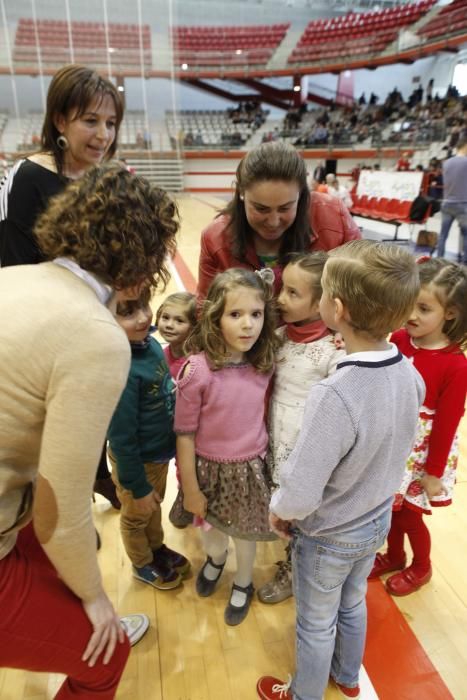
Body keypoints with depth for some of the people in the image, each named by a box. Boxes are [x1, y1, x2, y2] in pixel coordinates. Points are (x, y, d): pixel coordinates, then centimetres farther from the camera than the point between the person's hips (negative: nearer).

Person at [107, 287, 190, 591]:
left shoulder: (150, 343, -13)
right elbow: (121, 437, -27)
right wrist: (137, 486, -17)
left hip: (161, 451, 7)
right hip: (137, 460, -6)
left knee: (156, 506, 31)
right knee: (137, 515, 23)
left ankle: (157, 548, 58)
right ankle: (143, 564, 50)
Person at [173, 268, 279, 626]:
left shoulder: (264, 364, -14)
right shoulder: (197, 370, -25)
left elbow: (262, 414, 2)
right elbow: (185, 434, -15)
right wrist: (190, 488, -8)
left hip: (252, 466, 2)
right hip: (210, 467, -1)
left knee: (245, 531, 23)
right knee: (211, 526, 26)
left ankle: (243, 583, 53)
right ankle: (215, 559, 61)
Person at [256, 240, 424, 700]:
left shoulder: (334, 396, -39)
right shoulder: (410, 375, -16)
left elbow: (300, 497, -32)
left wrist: (277, 510, -13)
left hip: (328, 537, -6)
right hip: (377, 522, 6)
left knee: (316, 624, 22)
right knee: (353, 604, 31)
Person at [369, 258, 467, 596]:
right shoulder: (399, 340, -10)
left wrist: (434, 472, -9)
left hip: (421, 454, -4)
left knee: (408, 515, 14)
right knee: (391, 506, 22)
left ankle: (421, 568, 45)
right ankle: (394, 555, 51)